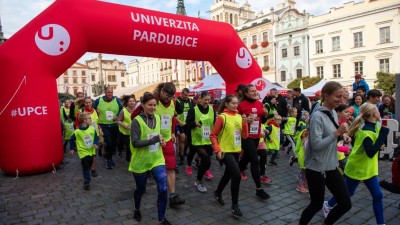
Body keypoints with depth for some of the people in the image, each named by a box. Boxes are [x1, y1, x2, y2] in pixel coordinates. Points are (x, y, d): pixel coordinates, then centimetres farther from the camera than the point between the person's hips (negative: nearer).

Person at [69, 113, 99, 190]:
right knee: (85, 167, -4)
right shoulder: (77, 132, -15)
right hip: (83, 152, -4)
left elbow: (96, 137, 4)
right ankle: (86, 182, 2)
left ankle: (87, 179, 42)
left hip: (91, 151, 5)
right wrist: (72, 149, 4)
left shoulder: (92, 129, -6)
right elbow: (72, 140, 0)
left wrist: (95, 143, -13)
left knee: (89, 166, 19)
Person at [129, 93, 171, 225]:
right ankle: (136, 209, 50)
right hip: (141, 162, -4)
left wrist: (161, 141, -2)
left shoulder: (157, 118, 3)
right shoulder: (137, 121, -16)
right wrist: (155, 139, -26)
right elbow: (135, 143, -22)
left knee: (163, 189, -6)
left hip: (157, 159, 4)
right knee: (140, 189, 18)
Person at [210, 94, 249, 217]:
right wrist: (217, 150, -18)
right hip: (225, 151, -7)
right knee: (237, 175, -17)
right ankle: (235, 205, -1)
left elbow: (244, 136, 5)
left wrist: (245, 123, -10)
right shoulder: (222, 117, -12)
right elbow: (213, 135, -9)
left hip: (236, 151, 7)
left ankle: (218, 193, 46)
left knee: (228, 175, 19)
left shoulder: (239, 117, 5)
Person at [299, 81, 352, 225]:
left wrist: (342, 134, 2)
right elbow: (316, 145, -23)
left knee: (346, 204, 10)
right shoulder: (317, 116, -19)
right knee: (317, 205, 9)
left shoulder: (334, 113, 6)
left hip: (331, 167, 8)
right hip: (316, 169, -8)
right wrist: (337, 133, -25)